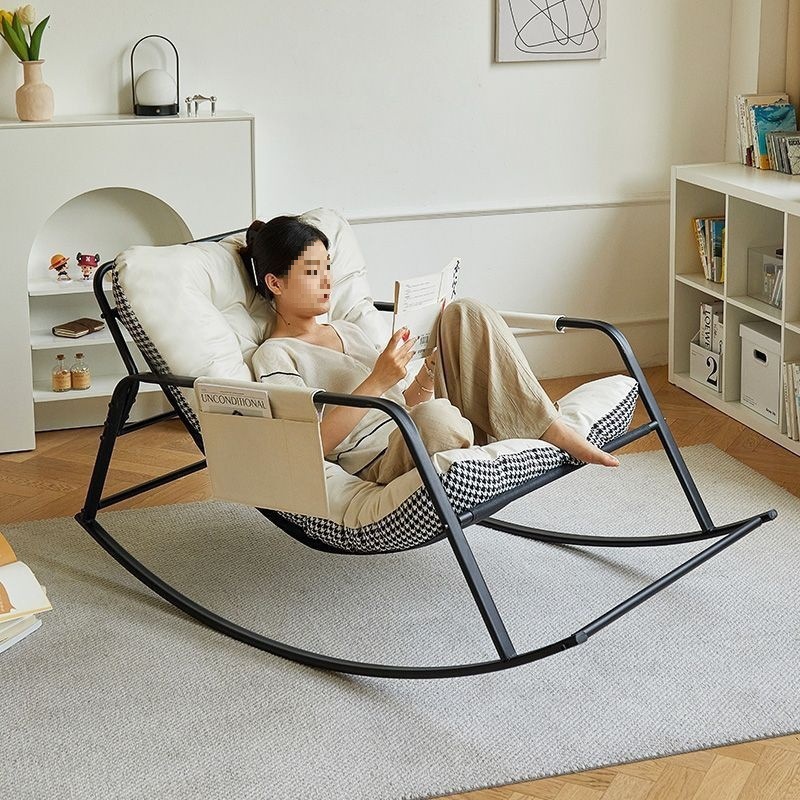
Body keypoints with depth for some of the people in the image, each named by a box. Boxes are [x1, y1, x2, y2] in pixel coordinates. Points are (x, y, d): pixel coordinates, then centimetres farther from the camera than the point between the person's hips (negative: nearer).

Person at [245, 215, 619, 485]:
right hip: (382, 461, -7)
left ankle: (552, 429, -19)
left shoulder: (347, 331, 26)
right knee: (435, 418, -44)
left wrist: (426, 375, -1)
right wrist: (378, 381, -21)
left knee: (465, 314, -11)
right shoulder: (275, 355, 1)